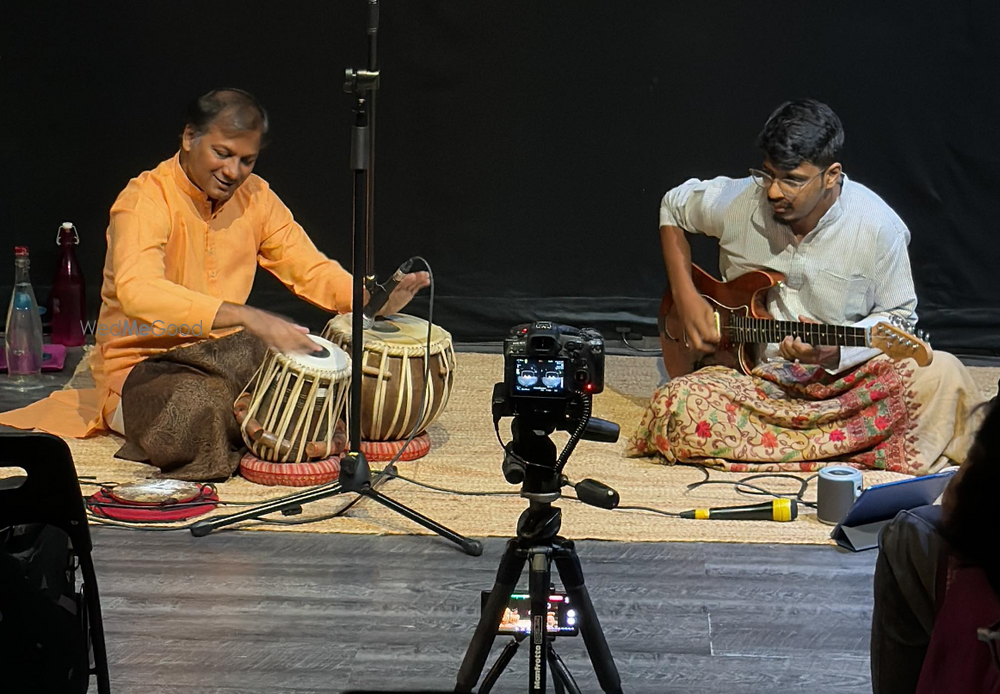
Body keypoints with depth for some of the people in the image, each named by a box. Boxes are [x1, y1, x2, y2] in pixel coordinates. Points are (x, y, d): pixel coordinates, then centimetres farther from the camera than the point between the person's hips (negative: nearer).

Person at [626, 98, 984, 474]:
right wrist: (685, 297, 3)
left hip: (843, 375, -2)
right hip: (752, 374, 3)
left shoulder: (879, 227, -12)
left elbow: (898, 316, 0)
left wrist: (835, 351, -20)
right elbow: (672, 207, 14)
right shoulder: (736, 202, -6)